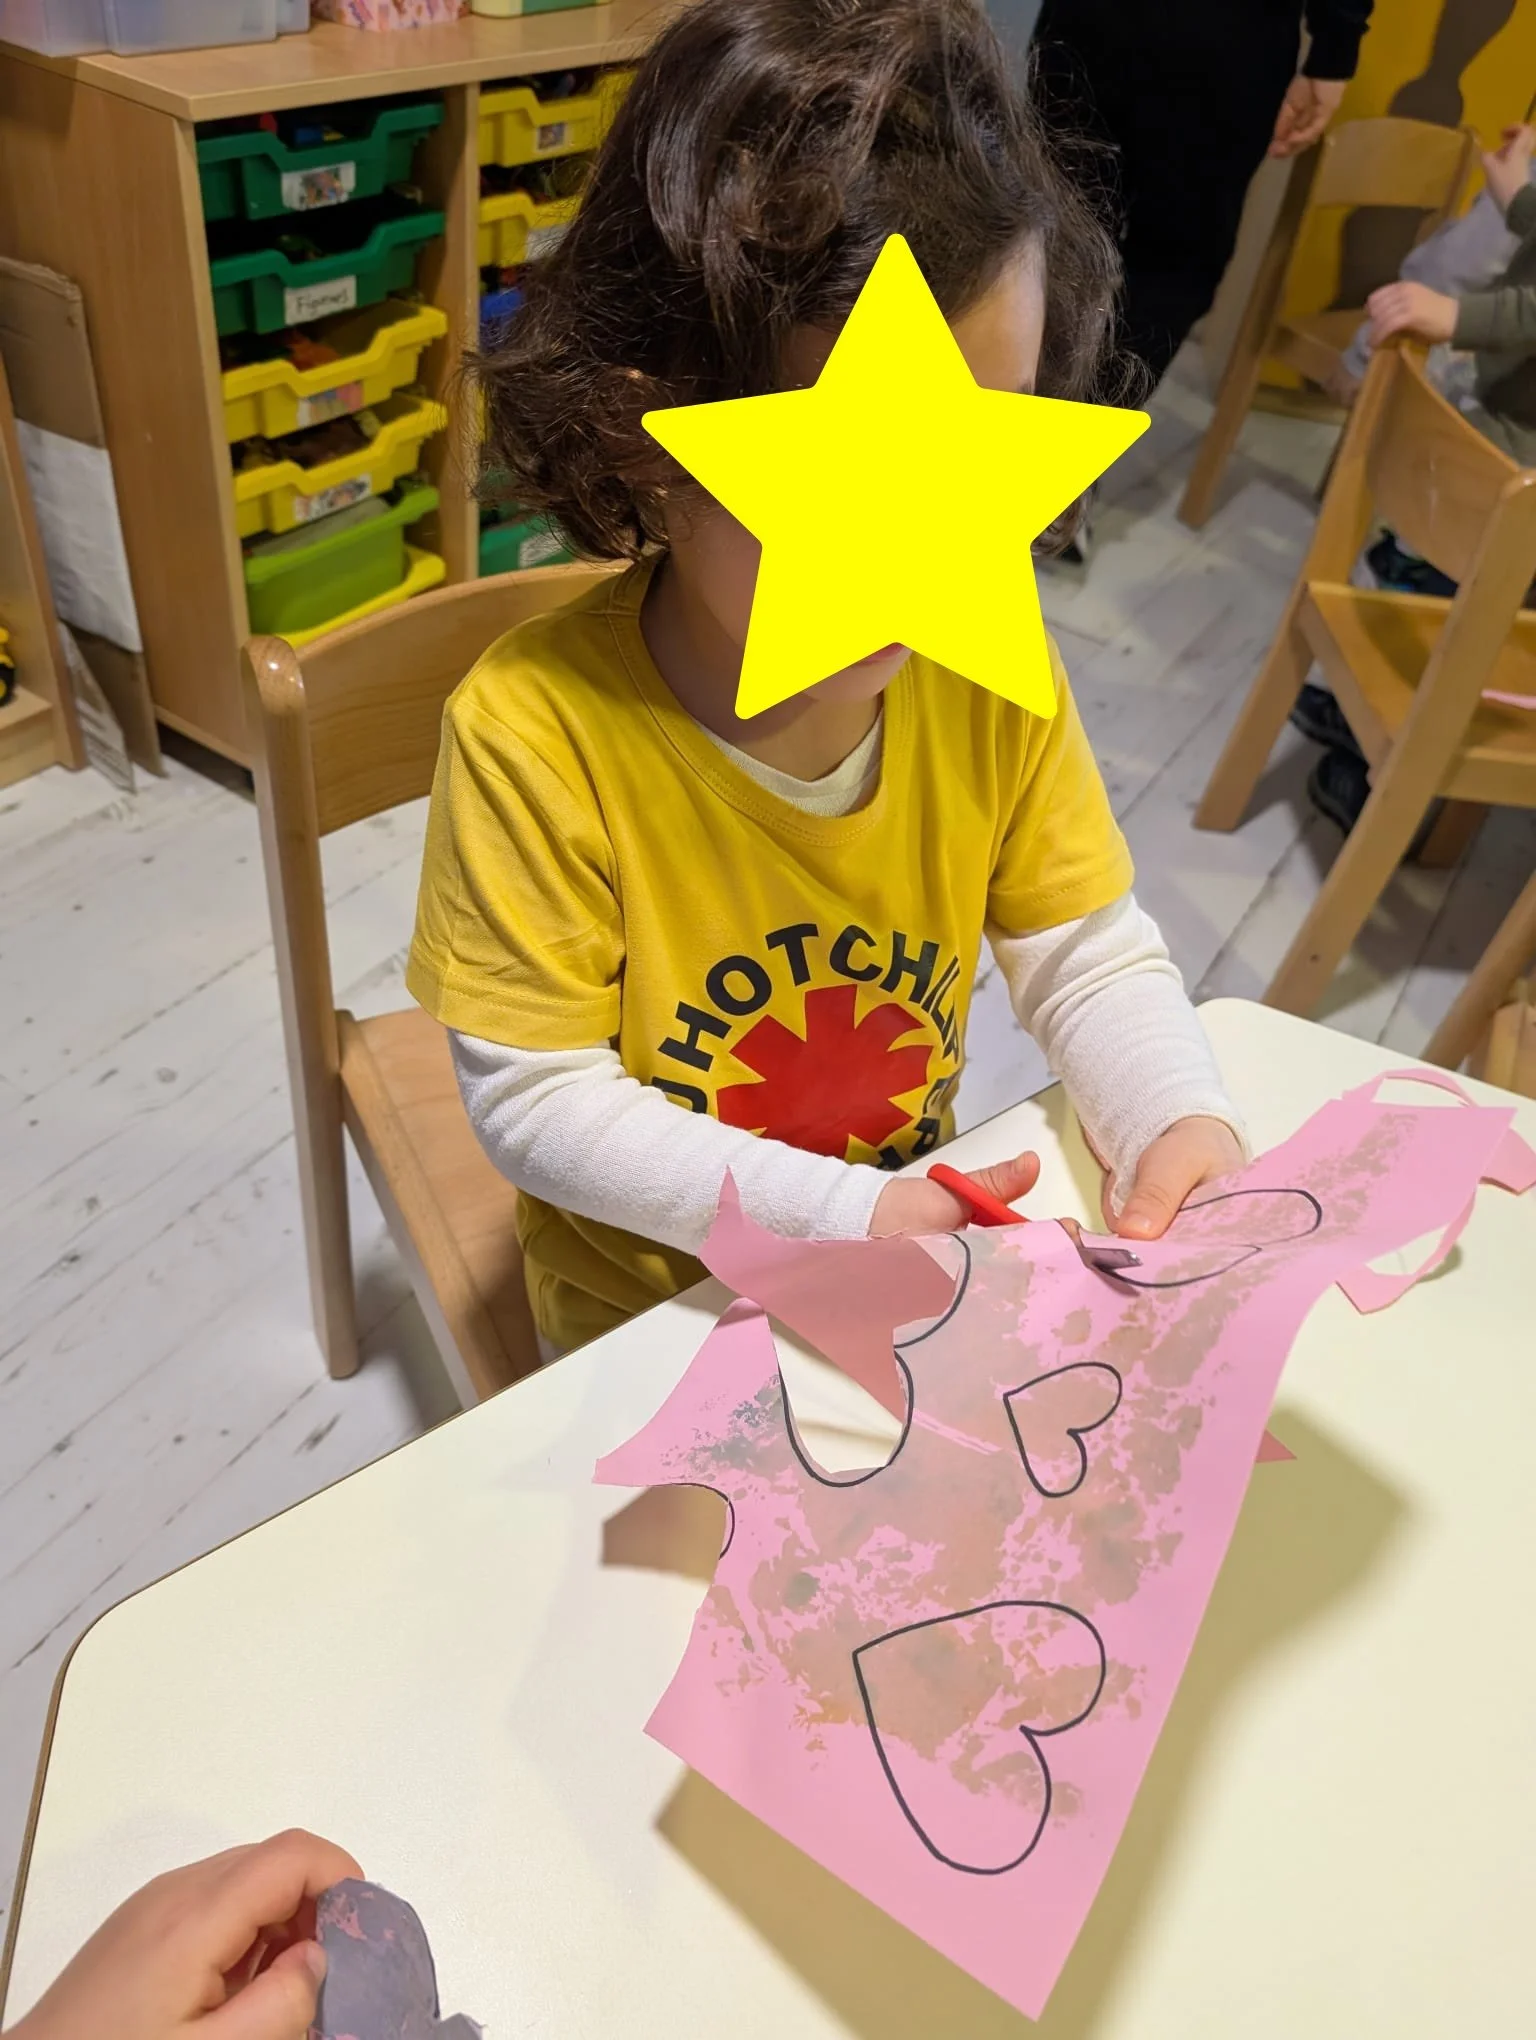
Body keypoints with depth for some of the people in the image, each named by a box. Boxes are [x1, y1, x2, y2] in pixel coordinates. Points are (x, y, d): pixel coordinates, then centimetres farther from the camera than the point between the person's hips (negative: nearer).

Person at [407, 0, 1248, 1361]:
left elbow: (1091, 957, -3)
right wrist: (836, 1214, -27)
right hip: (650, 1299, -2)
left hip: (923, 1241, 3)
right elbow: (535, 1099, -20)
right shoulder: (536, 734, -26)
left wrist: (1178, 1121, -22)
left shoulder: (989, 669, -13)